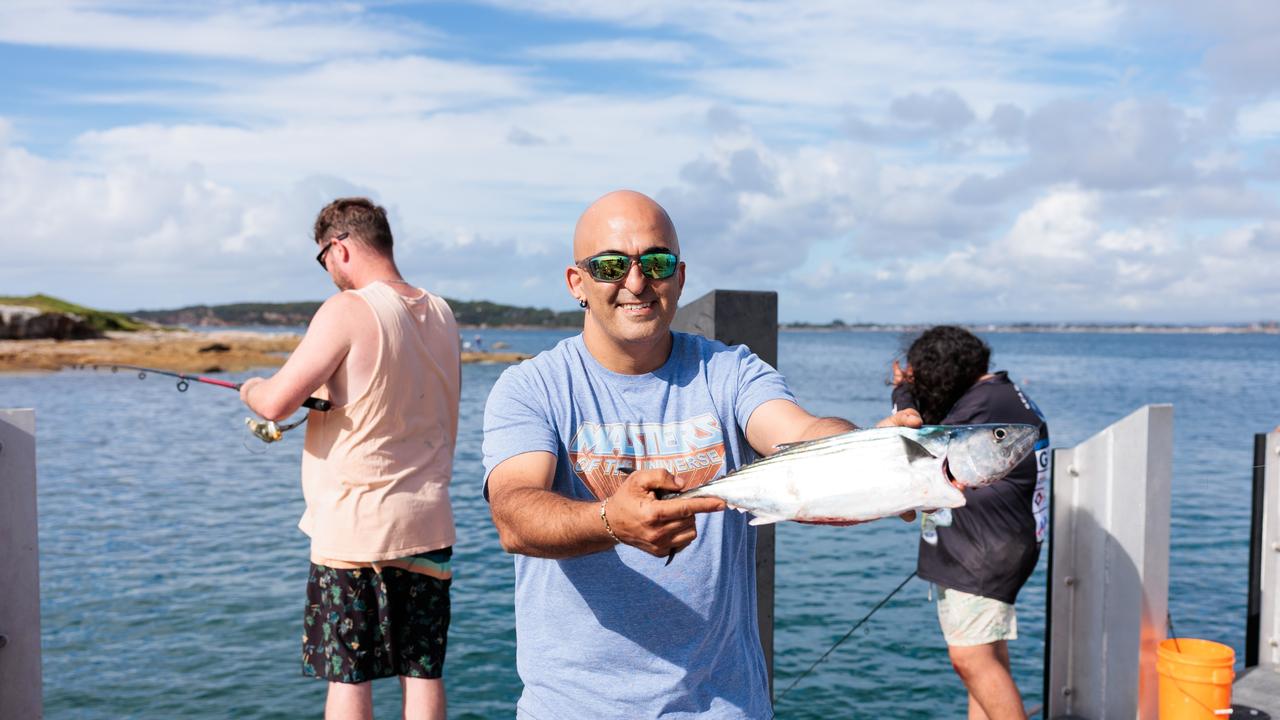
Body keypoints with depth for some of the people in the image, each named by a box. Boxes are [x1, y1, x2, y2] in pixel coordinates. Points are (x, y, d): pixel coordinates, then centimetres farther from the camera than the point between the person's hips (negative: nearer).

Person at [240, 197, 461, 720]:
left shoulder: (347, 311, -13)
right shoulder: (441, 315, 8)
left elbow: (275, 404, -14)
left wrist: (250, 388, 8)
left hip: (353, 527, -6)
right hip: (427, 524, 6)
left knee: (348, 677, 7)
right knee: (423, 672, 11)